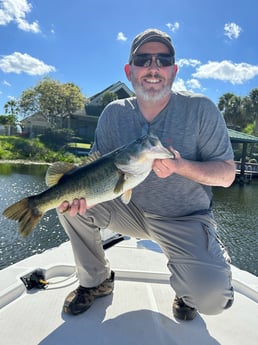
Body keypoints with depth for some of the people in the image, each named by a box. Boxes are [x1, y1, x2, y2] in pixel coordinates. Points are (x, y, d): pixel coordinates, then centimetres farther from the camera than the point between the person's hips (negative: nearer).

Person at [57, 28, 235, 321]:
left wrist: (181, 166, -28)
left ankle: (186, 289, 16)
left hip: (186, 220, -2)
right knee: (68, 199, -14)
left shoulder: (200, 109, -10)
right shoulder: (114, 114, -1)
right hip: (131, 211, 4)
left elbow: (227, 174, -9)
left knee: (212, 297, -26)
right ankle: (96, 281, 9)